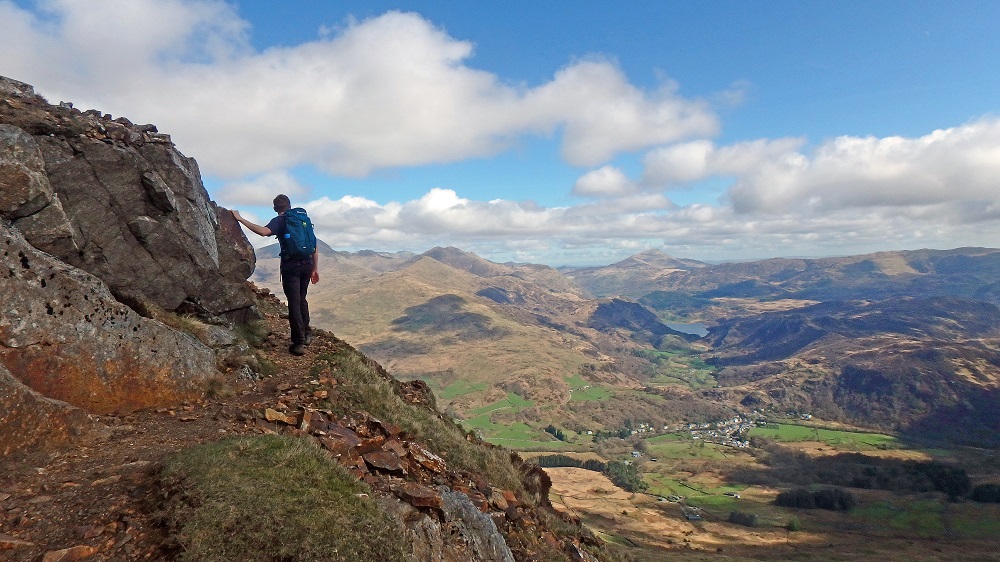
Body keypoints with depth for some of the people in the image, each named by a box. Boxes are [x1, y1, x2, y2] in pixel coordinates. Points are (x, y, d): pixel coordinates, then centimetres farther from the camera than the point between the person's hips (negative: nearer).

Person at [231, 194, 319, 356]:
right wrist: (315, 268, 17)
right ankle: (307, 333, 29)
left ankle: (299, 342, -6)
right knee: (301, 299, 23)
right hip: (307, 265, 5)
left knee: (294, 303, -3)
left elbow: (264, 231, -22)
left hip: (290, 266, -5)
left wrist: (241, 219, -17)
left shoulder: (279, 221, -1)